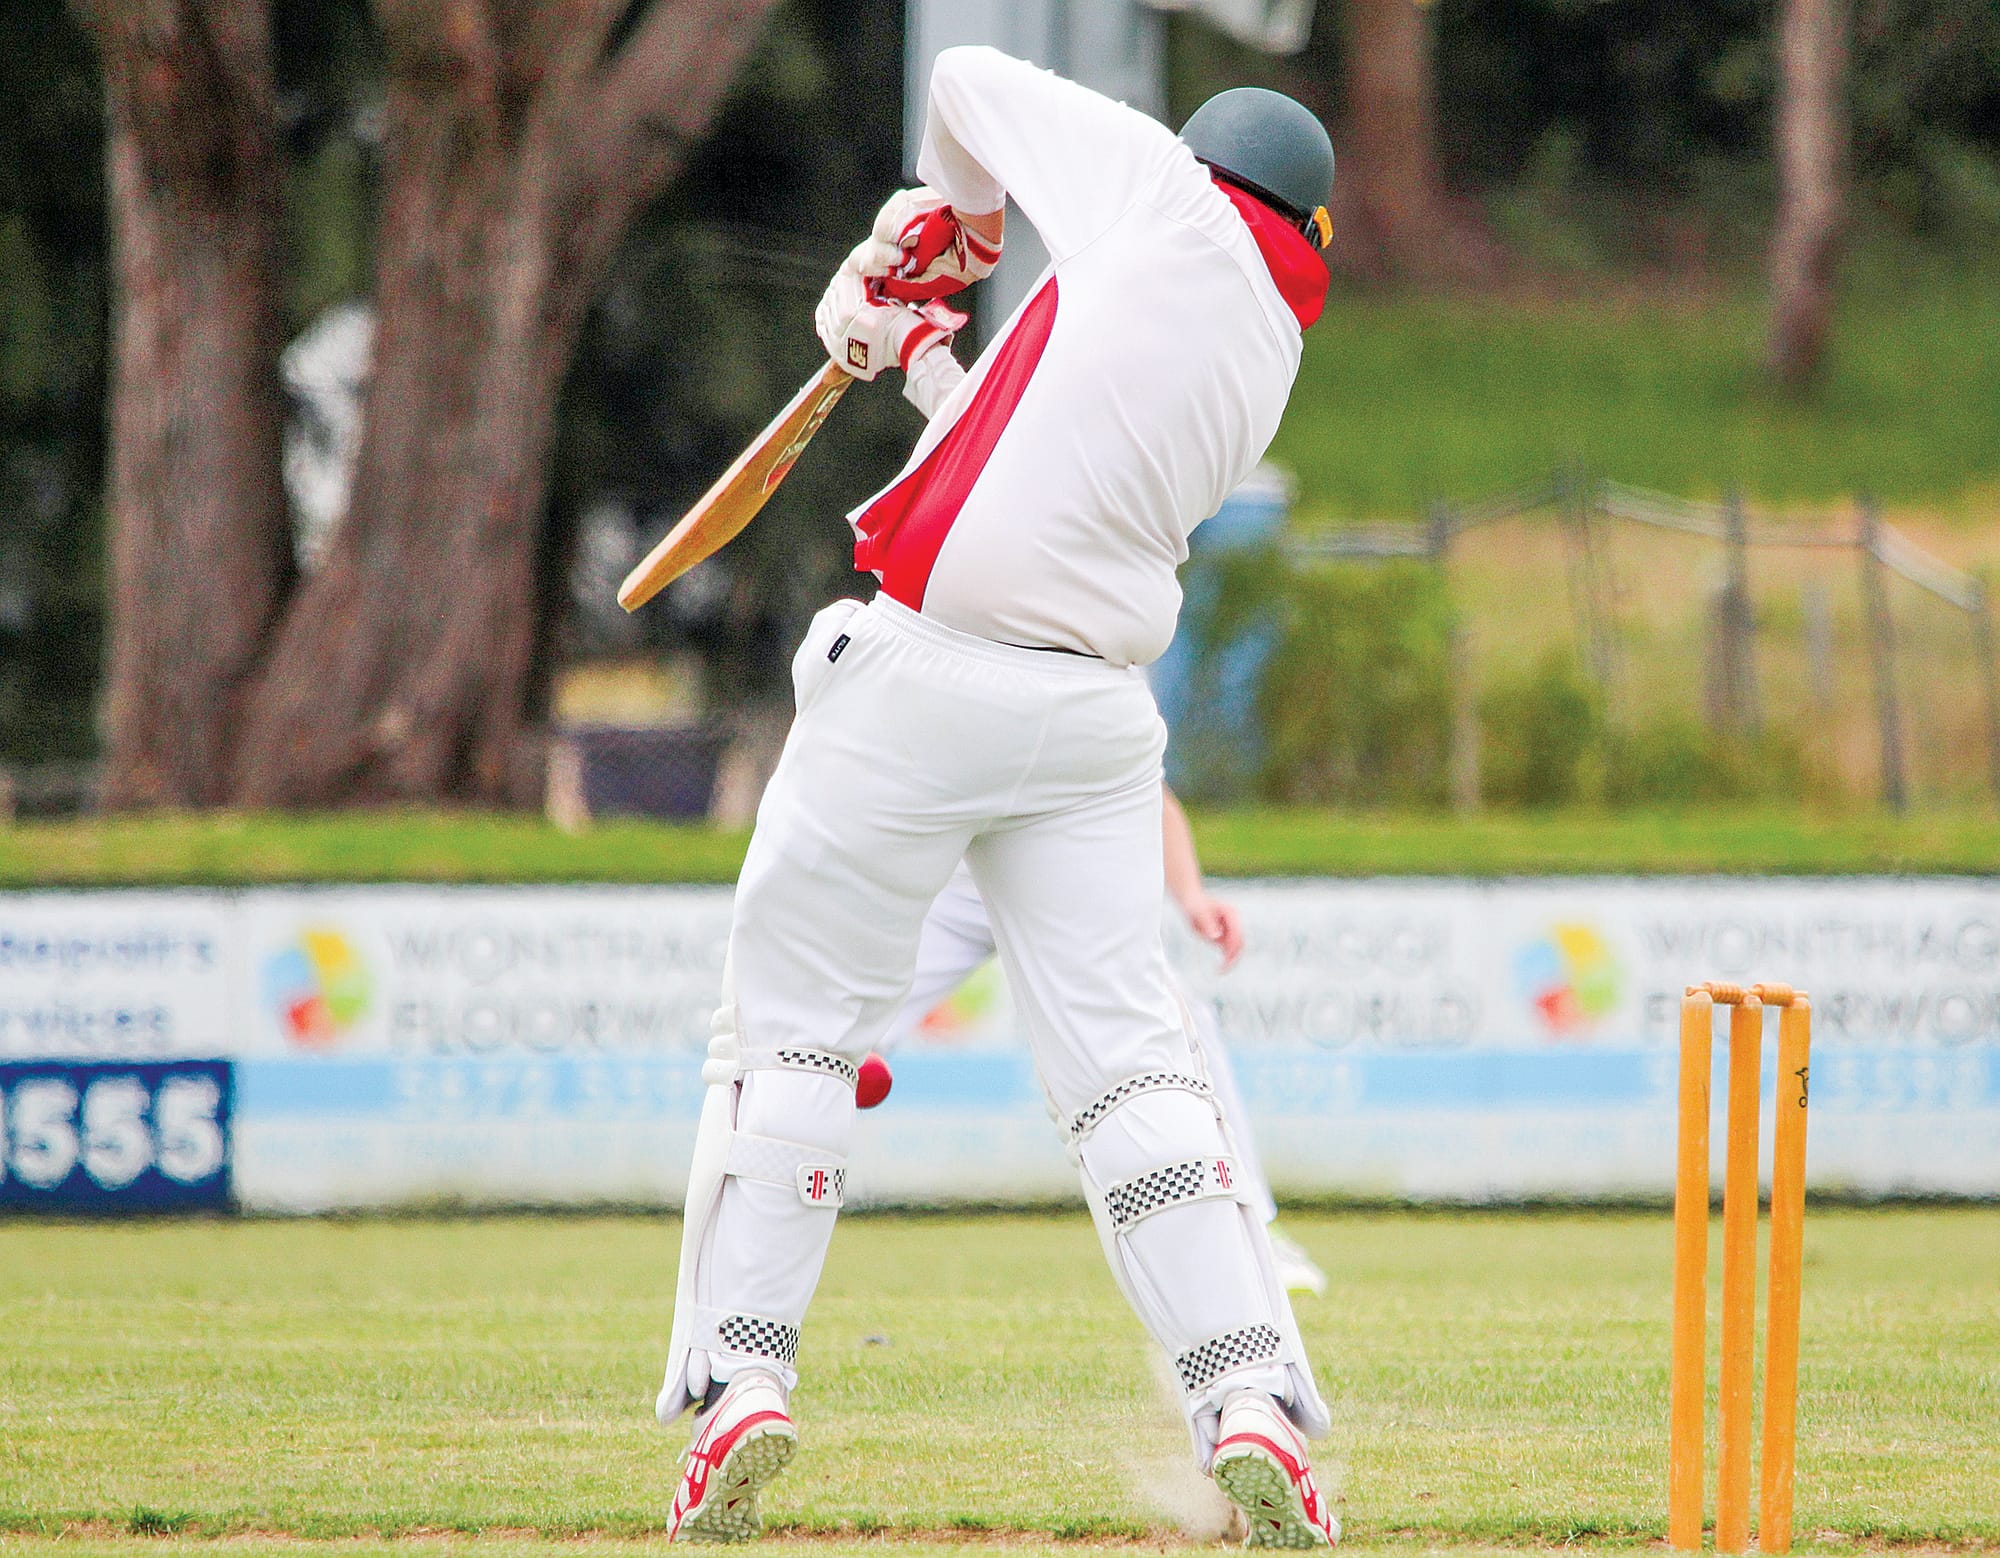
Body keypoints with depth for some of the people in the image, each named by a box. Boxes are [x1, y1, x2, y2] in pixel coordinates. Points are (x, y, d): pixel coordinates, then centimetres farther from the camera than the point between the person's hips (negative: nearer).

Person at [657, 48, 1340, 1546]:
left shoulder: (1172, 206, 2)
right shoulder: (1262, 364, 16)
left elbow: (971, 83, 14)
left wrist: (950, 218, 31)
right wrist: (917, 349, 36)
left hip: (921, 683, -5)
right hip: (1093, 717, 5)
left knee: (793, 1021, 3)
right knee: (1126, 1050, 4)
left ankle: (740, 1373, -2)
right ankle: (1254, 1402, -9)